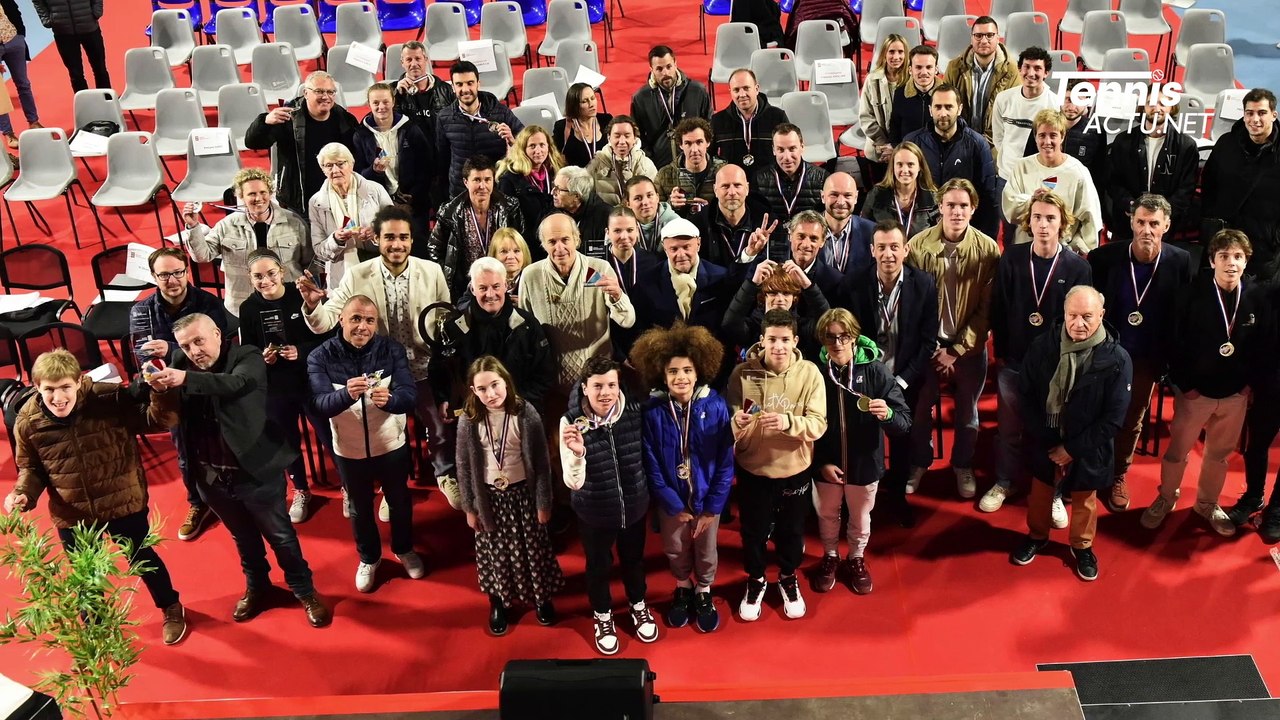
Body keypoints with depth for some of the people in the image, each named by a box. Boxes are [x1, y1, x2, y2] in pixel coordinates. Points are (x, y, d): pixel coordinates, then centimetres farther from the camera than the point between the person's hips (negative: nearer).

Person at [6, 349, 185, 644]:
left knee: (143, 560, 21)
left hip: (124, 503, -2)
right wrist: (23, 493, -16)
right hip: (72, 516, 2)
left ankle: (171, 609, 48)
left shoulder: (111, 399, -23)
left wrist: (161, 391, -38)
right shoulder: (28, 422, -14)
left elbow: (161, 420, -19)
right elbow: (31, 467, 3)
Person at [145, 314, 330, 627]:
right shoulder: (181, 367, -1)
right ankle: (257, 587, 45)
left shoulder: (248, 358, -15)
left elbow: (235, 383, -36)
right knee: (243, 538, 23)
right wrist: (156, 385, -32)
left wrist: (186, 379, -51)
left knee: (280, 536, 12)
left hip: (255, 471, -4)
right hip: (213, 476, 4)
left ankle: (305, 591, 31)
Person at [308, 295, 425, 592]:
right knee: (359, 508, 21)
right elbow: (321, 405, -27)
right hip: (349, 450, 0)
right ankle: (368, 557, 46)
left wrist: (389, 399, -46)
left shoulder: (392, 349, -15)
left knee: (399, 502, 22)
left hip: (391, 445, 1)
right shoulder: (321, 357, -16)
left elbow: (411, 395, -23)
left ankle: (404, 550, 48)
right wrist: (347, 394, -49)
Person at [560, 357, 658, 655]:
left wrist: (648, 492, 9)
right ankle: (602, 616, 49)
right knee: (598, 566, 22)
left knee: (634, 559, 26)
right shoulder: (571, 422, -25)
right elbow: (573, 484, -26)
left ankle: (638, 606, 55)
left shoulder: (634, 412, -19)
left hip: (634, 506, 2)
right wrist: (577, 453, -44)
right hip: (594, 513, -2)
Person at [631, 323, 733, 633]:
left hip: (706, 496, 0)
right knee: (675, 549, 21)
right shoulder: (652, 411, -17)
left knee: (706, 550, 19)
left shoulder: (715, 406, -18)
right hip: (670, 498, 1)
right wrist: (674, 505, -11)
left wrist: (712, 507, -12)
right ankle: (682, 590, 48)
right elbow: (651, 465, -12)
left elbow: (726, 461, -12)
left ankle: (704, 594, 45)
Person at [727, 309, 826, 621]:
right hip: (752, 469, 0)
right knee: (753, 531, 17)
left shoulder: (809, 373, -14)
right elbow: (730, 426, -10)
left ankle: (789, 578, 47)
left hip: (794, 469, 1)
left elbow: (819, 425, -18)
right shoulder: (742, 373, -14)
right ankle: (755, 580, 44)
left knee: (792, 530, 21)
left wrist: (788, 422, -37)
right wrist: (738, 423, -34)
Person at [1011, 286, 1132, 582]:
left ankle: (1082, 546, 44)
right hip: (1045, 442, 2)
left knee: (1084, 500, 20)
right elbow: (1026, 395, -7)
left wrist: (1073, 449, -16)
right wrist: (1046, 440, -12)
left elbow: (1113, 418, -17)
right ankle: (1037, 536, 48)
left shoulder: (1116, 359, -20)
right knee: (1041, 491, 23)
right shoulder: (1043, 345, -14)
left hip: (1087, 448, -2)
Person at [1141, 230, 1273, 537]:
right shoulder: (1194, 294, -14)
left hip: (1235, 393, 3)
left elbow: (1264, 345, 2)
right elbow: (1176, 343, -11)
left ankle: (1207, 503, 38)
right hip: (1196, 390, -3)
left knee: (1219, 453, 18)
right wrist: (1184, 384, -11)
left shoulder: (1256, 297, -7)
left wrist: (1250, 381, -2)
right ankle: (1165, 498, 32)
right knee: (1177, 450, 10)